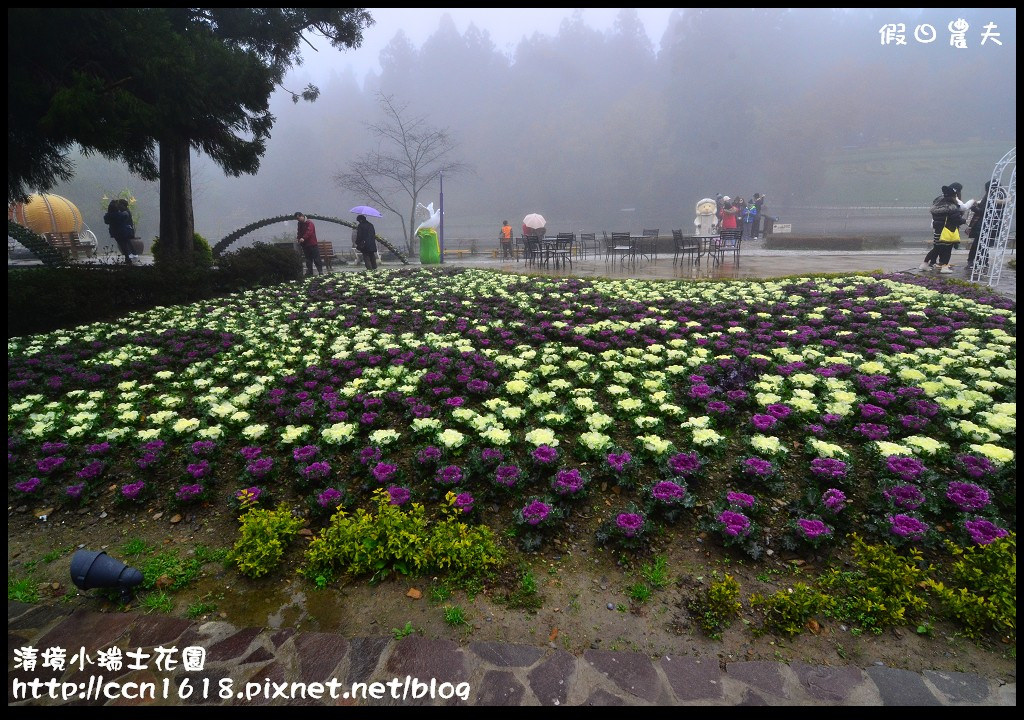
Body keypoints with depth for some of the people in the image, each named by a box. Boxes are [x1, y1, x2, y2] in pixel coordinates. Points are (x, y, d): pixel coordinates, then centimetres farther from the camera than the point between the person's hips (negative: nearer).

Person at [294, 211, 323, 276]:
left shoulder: (309, 222, -9)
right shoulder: (300, 224, 14)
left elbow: (309, 231, -23)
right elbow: (299, 232, 19)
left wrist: (303, 238, -35)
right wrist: (298, 238, -1)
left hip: (312, 244, -7)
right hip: (305, 245, 7)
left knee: (317, 259, -5)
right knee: (308, 260, 9)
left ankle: (320, 272, -2)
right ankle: (309, 273, 13)